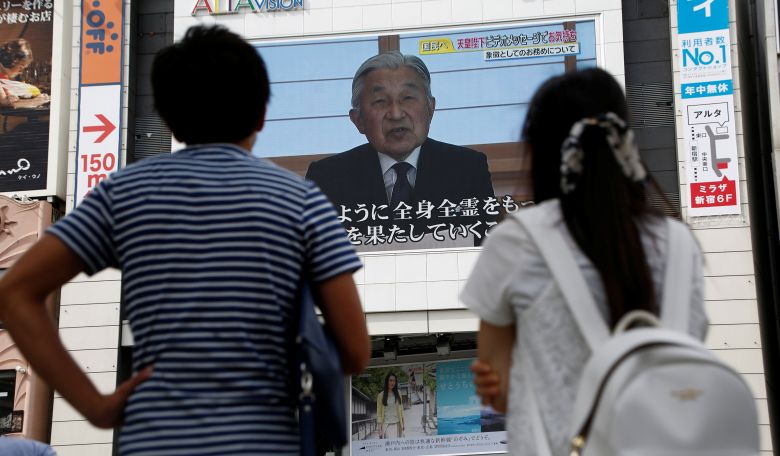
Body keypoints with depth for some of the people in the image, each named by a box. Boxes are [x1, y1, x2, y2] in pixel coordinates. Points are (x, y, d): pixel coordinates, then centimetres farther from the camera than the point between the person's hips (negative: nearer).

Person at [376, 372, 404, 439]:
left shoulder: (398, 395, 13)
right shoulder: (381, 395, 3)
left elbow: (401, 411, 14)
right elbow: (379, 413, 1)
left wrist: (402, 425, 7)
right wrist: (380, 428, -5)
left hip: (397, 424, 3)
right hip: (386, 425, -3)